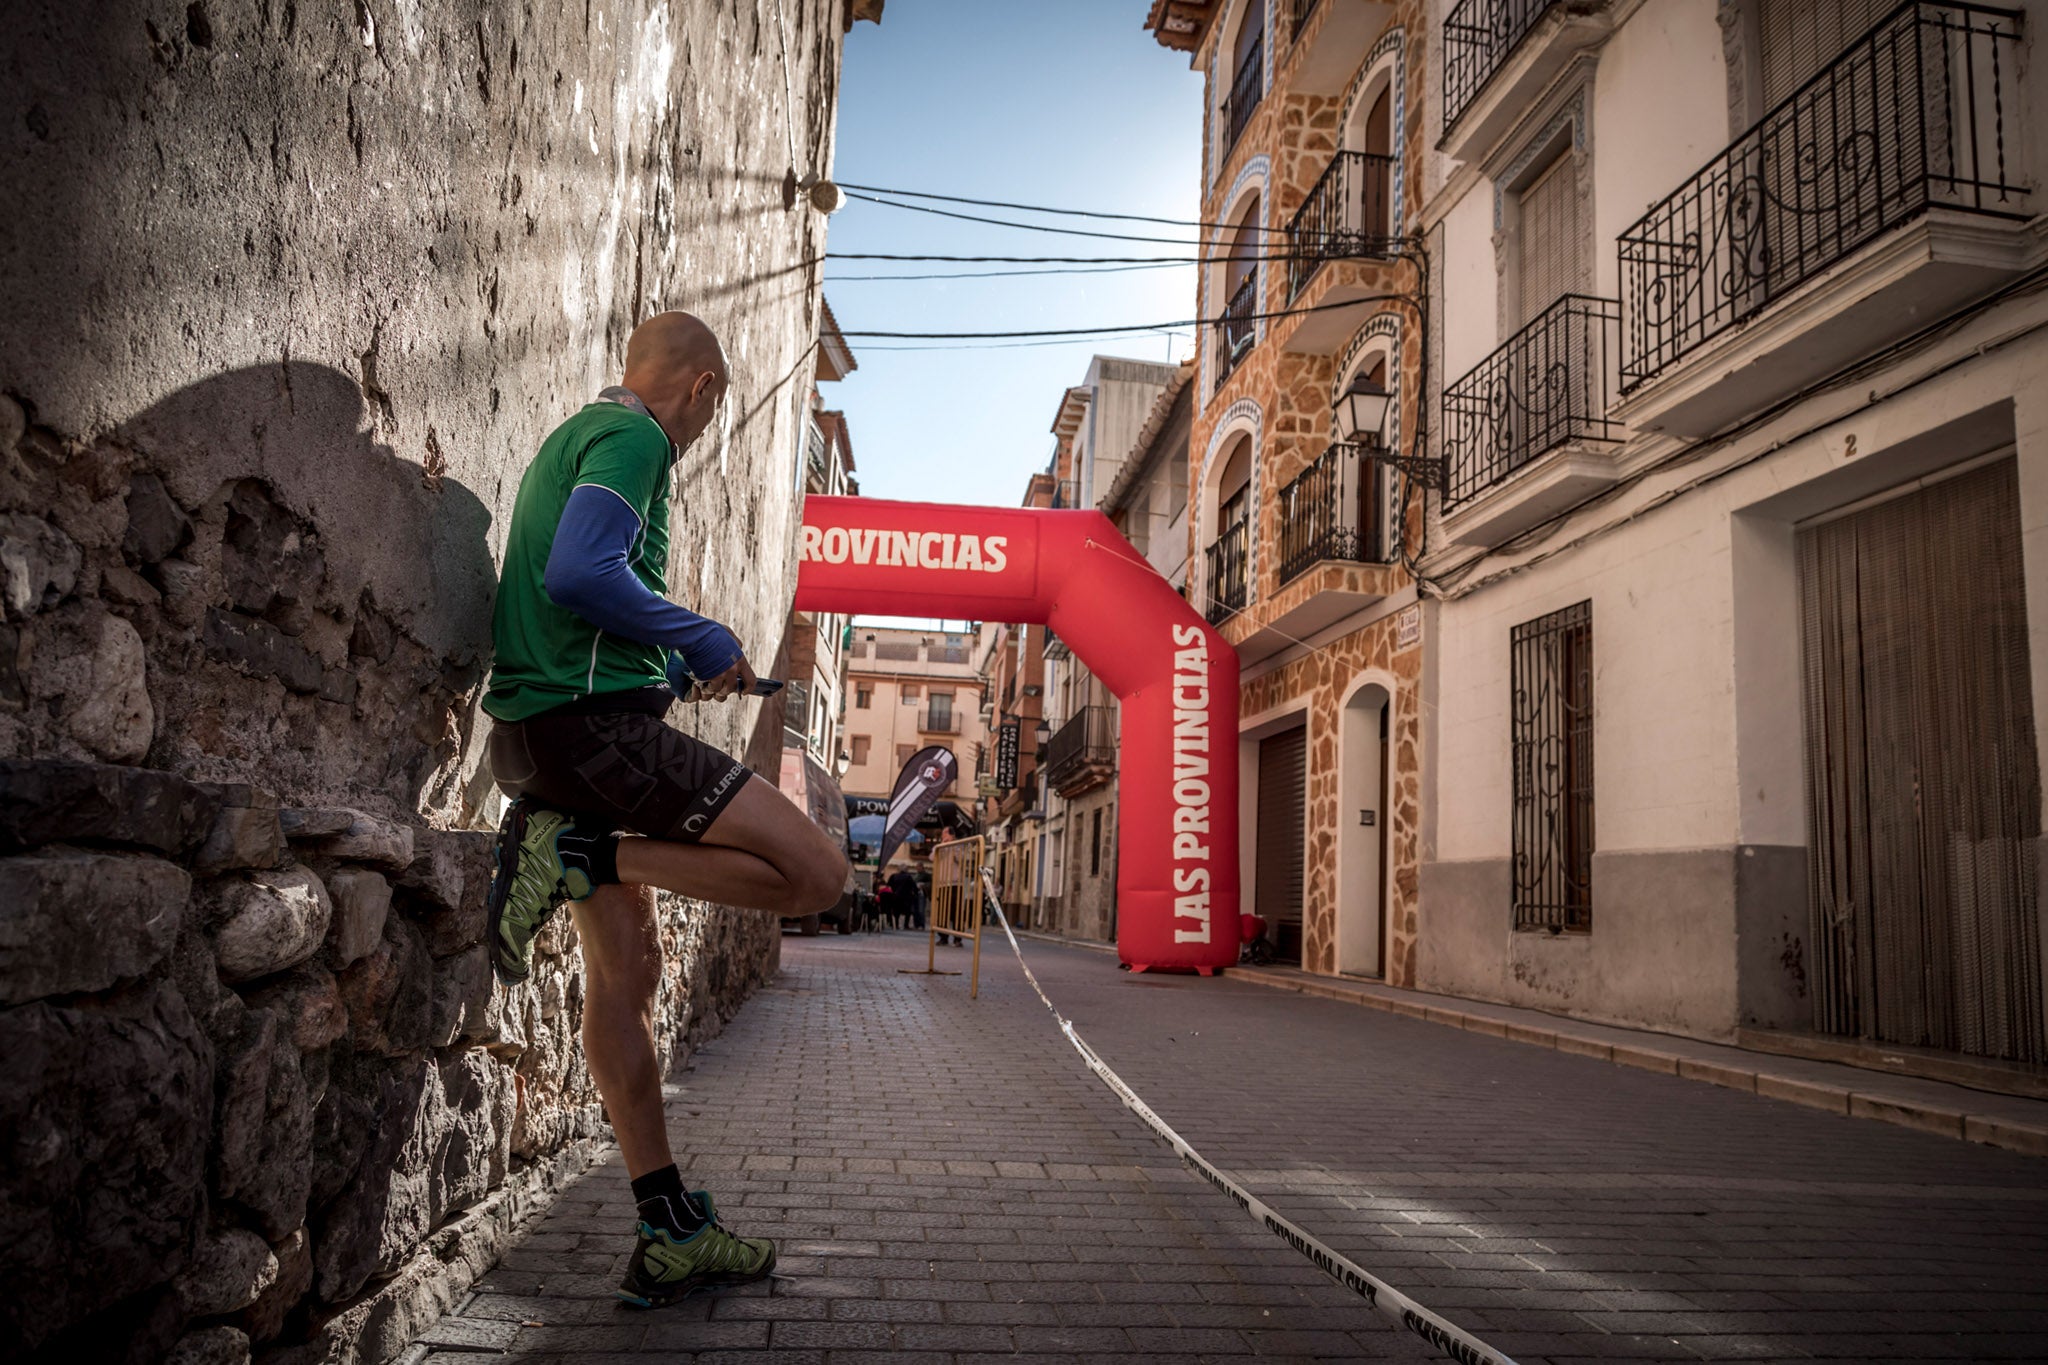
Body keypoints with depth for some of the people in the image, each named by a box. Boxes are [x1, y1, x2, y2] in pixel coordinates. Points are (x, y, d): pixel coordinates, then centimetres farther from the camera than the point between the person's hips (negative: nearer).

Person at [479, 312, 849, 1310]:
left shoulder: (575, 435, 25)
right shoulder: (631, 438, -6)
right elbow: (578, 575, -23)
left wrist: (672, 668, 32)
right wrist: (703, 638, -10)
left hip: (534, 729, 11)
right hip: (594, 722, -11)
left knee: (627, 966, 11)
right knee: (814, 871, -11)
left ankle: (669, 1236, 17)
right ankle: (572, 855, -12)